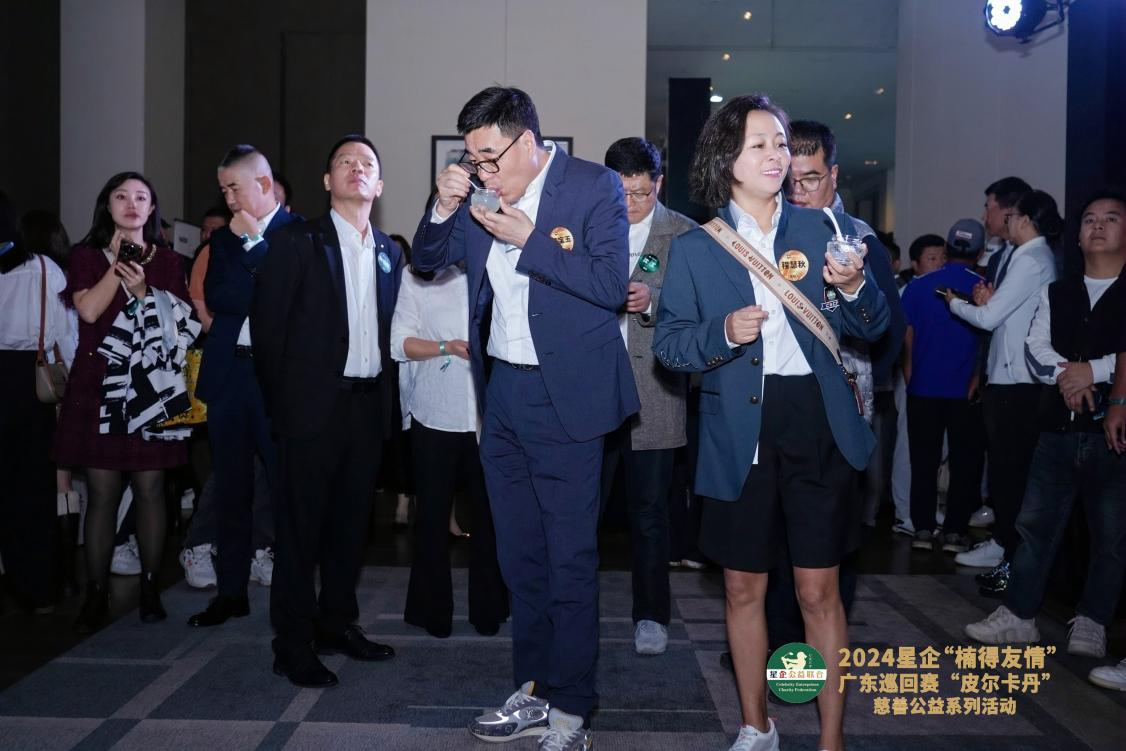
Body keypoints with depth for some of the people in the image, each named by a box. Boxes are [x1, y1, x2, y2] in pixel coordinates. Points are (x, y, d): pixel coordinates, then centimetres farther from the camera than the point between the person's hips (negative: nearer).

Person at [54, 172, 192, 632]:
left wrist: (142, 290, -11)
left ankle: (150, 586, 11)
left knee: (150, 489, 1)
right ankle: (96, 592, 7)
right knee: (102, 492, -1)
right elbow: (89, 310, -7)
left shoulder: (168, 261, 11)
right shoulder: (87, 256, 9)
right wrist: (117, 262, -8)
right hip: (98, 383, -1)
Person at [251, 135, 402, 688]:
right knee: (301, 525, 1)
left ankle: (337, 624, 27)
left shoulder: (389, 253, 12)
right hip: (313, 405, -5)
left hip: (367, 404, 5)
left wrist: (382, 392, 6)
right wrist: (281, 402, -4)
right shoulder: (297, 242, -3)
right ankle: (294, 646, 9)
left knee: (351, 522, 13)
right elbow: (267, 324, -4)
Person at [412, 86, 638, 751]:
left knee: (570, 559, 0)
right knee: (520, 554, 14)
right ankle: (534, 691, 28)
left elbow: (611, 284, -17)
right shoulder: (478, 189, 5)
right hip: (501, 393, 6)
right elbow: (427, 261, 13)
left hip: (565, 397, -6)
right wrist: (444, 209, -6)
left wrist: (527, 239, -19)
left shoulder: (595, 186, -8)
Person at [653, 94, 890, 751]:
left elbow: (874, 328, 9)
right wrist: (724, 333, -16)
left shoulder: (822, 229, 7)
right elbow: (669, 343, 2)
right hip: (739, 434, 1)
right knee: (744, 588, 11)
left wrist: (855, 289, -13)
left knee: (819, 590, 3)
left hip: (818, 425, 0)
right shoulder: (695, 248, 5)